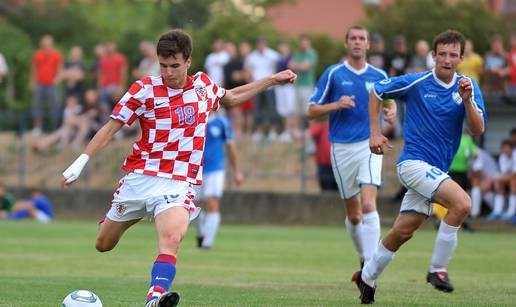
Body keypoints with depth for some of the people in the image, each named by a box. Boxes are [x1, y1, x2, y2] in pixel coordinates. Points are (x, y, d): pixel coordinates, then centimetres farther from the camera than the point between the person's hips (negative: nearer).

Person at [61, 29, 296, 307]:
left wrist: (272, 80, 29)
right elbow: (111, 128, -2)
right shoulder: (144, 90, -5)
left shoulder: (203, 84, 8)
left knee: (171, 238, -30)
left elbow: (231, 97, 31)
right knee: (104, 245, 12)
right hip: (139, 177, 0)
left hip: (178, 184, 0)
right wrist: (81, 161, -10)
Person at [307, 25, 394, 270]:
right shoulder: (333, 74, 2)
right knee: (353, 215, 6)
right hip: (342, 149, 0)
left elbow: (390, 100, 24)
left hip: (369, 146, 0)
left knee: (368, 204, -19)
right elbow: (312, 111, 3)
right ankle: (363, 257, 27)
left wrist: (391, 112, 0)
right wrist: (336, 105, -14)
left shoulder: (379, 76, 7)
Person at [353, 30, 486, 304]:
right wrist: (375, 132, 1)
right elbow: (376, 92, 6)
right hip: (414, 161, -5)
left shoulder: (468, 86, 1)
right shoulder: (416, 83, -9)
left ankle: (367, 277, 31)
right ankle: (437, 269, -13)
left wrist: (467, 100, -22)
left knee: (403, 231, 10)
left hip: (436, 169, 5)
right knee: (462, 202, -25)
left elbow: (478, 130, -7)